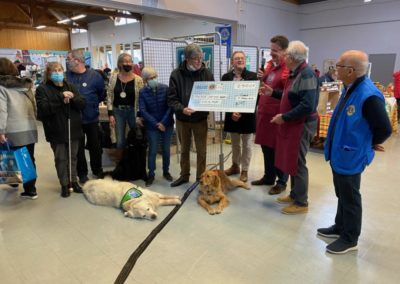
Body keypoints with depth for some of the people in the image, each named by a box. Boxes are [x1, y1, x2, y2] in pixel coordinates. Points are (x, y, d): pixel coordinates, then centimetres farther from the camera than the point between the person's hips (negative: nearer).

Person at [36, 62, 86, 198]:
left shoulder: (70, 87, 9)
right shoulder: (42, 89, -4)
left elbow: (82, 104, 2)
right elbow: (43, 109, -17)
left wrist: (73, 98, -18)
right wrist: (60, 98, -22)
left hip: (73, 129, 3)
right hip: (56, 131, -3)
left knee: (73, 157, 13)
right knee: (61, 159, 6)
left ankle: (73, 181, 27)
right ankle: (64, 184, 19)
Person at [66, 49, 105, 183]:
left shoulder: (94, 75, -8)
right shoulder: (67, 75, -3)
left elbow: (102, 93, 1)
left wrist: (93, 104, 3)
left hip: (92, 118, -1)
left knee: (95, 146, 13)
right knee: (78, 147, 10)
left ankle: (97, 169, 32)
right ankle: (82, 173, 25)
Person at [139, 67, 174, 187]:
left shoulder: (165, 88, -7)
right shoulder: (143, 92, -7)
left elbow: (170, 106, -9)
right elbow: (143, 110, -10)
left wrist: (163, 122, -14)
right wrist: (156, 124, -16)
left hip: (167, 124, 1)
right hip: (152, 126, -1)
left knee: (166, 149, 11)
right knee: (152, 150, 3)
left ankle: (166, 171, 28)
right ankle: (151, 174, 17)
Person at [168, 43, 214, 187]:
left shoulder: (207, 74, -3)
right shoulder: (176, 74, -8)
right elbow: (172, 98, -10)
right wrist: (182, 109, -28)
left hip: (201, 118, 0)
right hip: (182, 119, 0)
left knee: (201, 151, 8)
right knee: (184, 149, 16)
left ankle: (201, 178, 23)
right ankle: (184, 175, 33)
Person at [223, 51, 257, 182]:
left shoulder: (252, 76, -5)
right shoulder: (226, 77, 2)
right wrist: (231, 112, -14)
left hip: (247, 115, -2)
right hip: (232, 115, 3)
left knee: (247, 144, 6)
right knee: (235, 144, 17)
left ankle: (244, 170, 19)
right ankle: (235, 166, 35)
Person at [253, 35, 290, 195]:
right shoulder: (269, 64, 13)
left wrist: (273, 92, -23)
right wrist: (261, 79, 5)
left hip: (278, 114, -8)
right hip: (264, 111, 8)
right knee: (266, 146, 15)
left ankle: (281, 182, 18)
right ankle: (269, 177, 31)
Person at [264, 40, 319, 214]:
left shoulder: (306, 75, -21)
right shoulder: (295, 73, 11)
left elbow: (307, 106, -28)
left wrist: (284, 117, -22)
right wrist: (273, 93, 15)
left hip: (302, 125, -10)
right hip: (292, 123, 10)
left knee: (297, 163, -1)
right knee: (291, 160, 17)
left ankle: (301, 203, 14)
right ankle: (294, 195, 31)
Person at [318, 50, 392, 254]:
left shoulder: (368, 96, -27)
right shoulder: (350, 88, 2)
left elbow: (384, 129, -21)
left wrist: (370, 145, -4)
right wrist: (335, 145, 14)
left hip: (351, 157, -9)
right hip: (340, 152, 9)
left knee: (350, 198, 7)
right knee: (342, 195, 22)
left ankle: (350, 239, 26)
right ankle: (340, 227, 41)